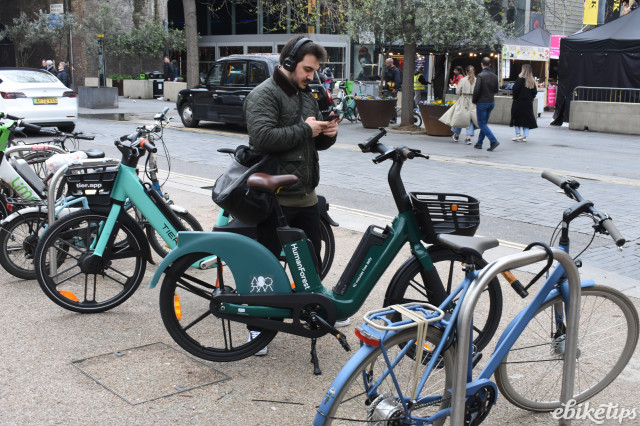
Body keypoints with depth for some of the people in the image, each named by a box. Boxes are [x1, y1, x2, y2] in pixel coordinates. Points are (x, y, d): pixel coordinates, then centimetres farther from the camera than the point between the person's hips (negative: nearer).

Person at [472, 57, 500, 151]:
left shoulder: (480, 75, -15)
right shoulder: (494, 76, 4)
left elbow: (476, 90, -18)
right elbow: (496, 90, 10)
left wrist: (474, 101, -4)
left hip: (482, 102, -6)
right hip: (491, 102, 7)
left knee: (482, 124, -2)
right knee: (484, 123, 15)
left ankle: (493, 141, -16)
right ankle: (479, 143, 21)